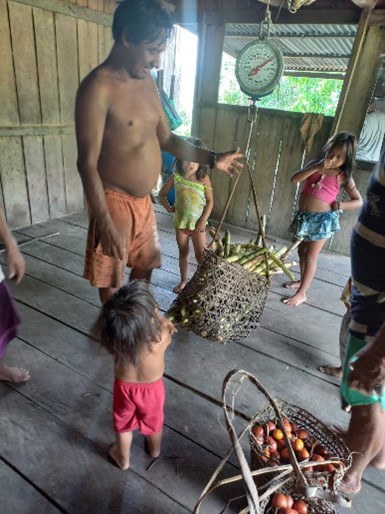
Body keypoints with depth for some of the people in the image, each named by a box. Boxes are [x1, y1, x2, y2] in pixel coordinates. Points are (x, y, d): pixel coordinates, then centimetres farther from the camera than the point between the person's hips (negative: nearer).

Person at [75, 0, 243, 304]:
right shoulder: (98, 87, -19)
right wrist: (105, 223, -26)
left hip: (143, 200, 9)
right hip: (115, 201, -8)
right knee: (112, 280, 9)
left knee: (145, 264, 23)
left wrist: (212, 159, 4)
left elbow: (166, 139, 12)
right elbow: (87, 163, -22)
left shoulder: (147, 83, 7)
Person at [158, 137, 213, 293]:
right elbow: (162, 194, 6)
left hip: (198, 224, -2)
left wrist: (203, 221, -13)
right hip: (180, 223, 2)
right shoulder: (176, 177, -7)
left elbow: (210, 201, -8)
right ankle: (183, 280, 31)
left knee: (201, 254, 5)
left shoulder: (204, 179, -11)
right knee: (183, 253, 15)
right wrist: (168, 208, -5)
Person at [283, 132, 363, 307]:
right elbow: (294, 179, -10)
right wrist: (316, 168, -18)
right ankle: (302, 281, 39)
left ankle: (301, 293, 7)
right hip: (304, 216, 5)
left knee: (310, 256, -2)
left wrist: (342, 205, -18)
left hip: (322, 219, -5)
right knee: (302, 250, 18)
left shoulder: (343, 176, -5)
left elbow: (358, 201, 0)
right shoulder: (315, 165, 4)